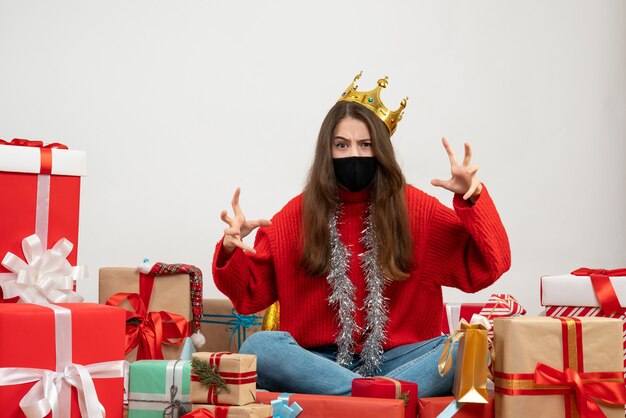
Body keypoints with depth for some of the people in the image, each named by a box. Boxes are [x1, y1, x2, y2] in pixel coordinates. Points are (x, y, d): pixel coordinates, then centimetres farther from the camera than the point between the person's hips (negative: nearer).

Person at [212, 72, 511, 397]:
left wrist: (472, 199, -15)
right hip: (318, 360, 0)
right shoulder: (299, 213, 5)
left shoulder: (413, 208, 4)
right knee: (257, 348, -30)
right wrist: (231, 252, -13)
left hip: (395, 358, 0)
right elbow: (251, 295, 7)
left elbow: (488, 267, -1)